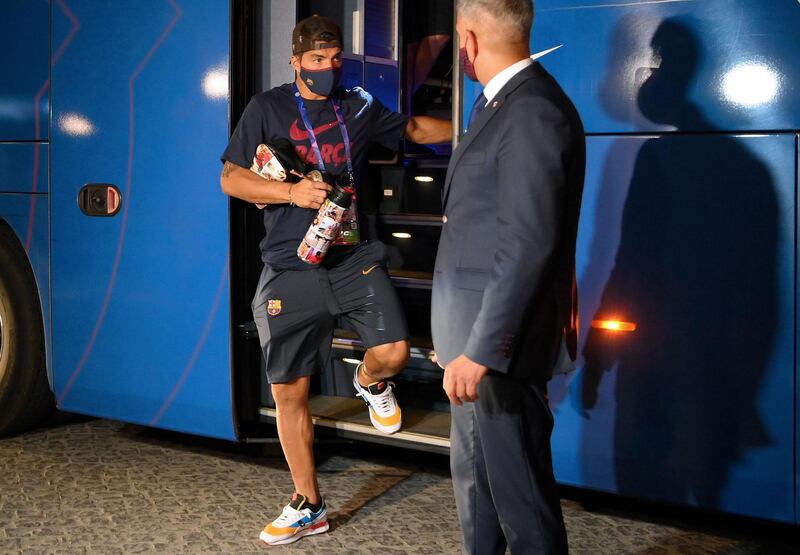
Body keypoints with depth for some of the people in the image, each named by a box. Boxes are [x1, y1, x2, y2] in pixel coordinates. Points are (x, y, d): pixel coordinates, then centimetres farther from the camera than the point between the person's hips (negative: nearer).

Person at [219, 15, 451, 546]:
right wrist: (293, 192, -13)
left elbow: (414, 128, 25)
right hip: (292, 269, -1)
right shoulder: (268, 108, 3)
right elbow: (231, 178, 0)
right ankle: (308, 506, 18)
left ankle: (370, 382, 20)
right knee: (289, 391, 2)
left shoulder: (358, 105, 10)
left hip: (354, 258, 1)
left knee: (393, 352, -20)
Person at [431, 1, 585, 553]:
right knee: (474, 473, 22)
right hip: (476, 333, 10)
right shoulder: (505, 103, 11)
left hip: (500, 340, -10)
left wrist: (481, 350, -25)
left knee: (517, 488, 1)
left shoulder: (532, 112, -20)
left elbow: (528, 247, -26)